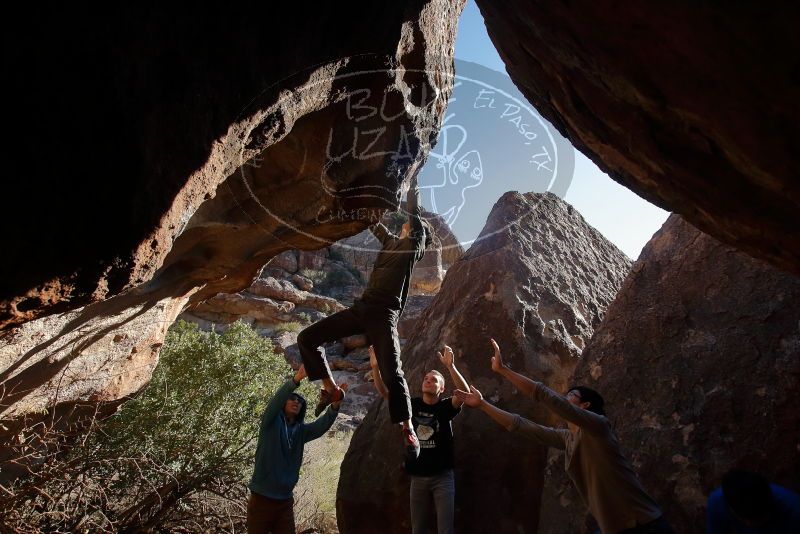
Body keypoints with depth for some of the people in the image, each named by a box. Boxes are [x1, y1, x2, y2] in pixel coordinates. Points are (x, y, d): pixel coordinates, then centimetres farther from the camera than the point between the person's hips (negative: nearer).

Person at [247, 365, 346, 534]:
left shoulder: (300, 431, 6)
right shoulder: (271, 423, -4)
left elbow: (322, 425, -11)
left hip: (285, 502, 4)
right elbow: (276, 399, -23)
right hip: (261, 500, -4)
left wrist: (335, 405, -30)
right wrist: (296, 379, -38)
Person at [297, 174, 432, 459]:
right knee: (306, 338, 4)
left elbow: (415, 212, 4)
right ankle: (331, 389, 17)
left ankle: (408, 429, 4)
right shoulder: (390, 242, 23)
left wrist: (412, 182, 13)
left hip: (384, 314, -7)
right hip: (361, 308, 7)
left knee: (392, 373, -18)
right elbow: (374, 225, 34)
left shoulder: (415, 244, 7)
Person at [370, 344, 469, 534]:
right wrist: (375, 367, -23)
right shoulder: (411, 404, 0)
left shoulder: (446, 406, -7)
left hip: (442, 477, -2)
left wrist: (450, 366, -41)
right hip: (417, 477, 3)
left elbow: (465, 392, -26)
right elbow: (384, 392, -6)